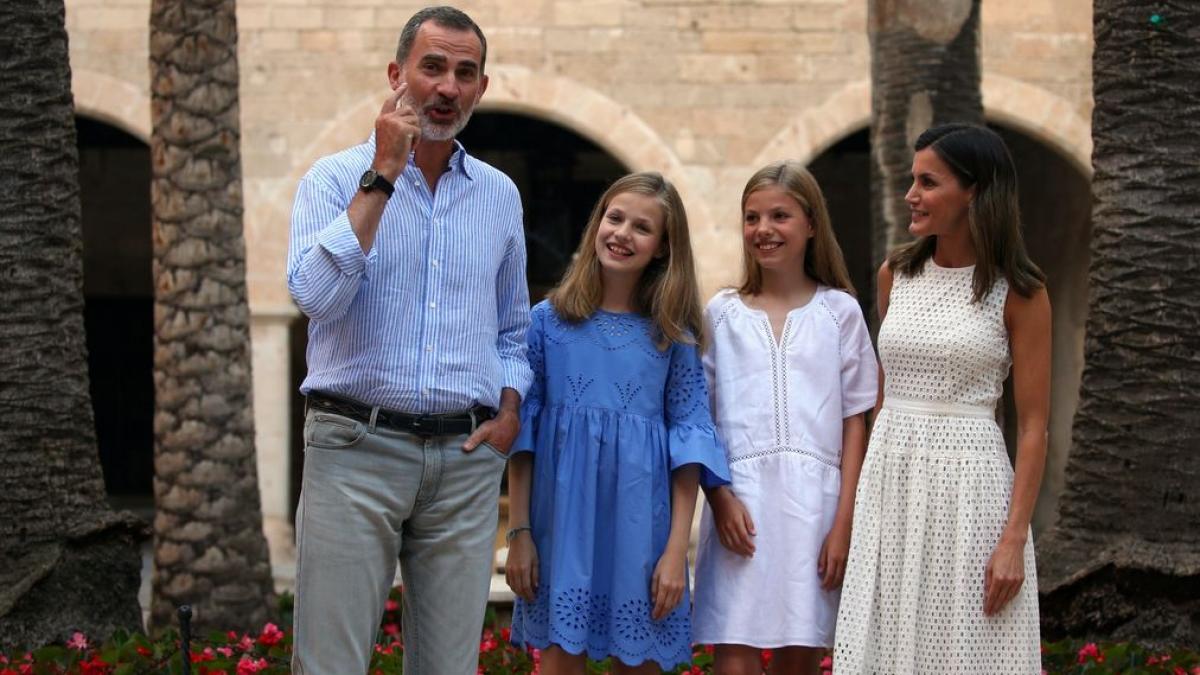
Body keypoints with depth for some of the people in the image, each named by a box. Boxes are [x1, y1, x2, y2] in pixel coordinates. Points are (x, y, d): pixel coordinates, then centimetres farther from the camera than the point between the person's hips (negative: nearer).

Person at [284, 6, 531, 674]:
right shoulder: (337, 179, 1)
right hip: (356, 447, -3)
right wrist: (383, 176, -14)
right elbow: (317, 294, -17)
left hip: (467, 459, 4)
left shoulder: (500, 195, 14)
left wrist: (510, 410, 5)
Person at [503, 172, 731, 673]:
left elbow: (688, 437, 1)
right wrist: (519, 532, -2)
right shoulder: (549, 320, 3)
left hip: (640, 521, 1)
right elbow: (523, 428, 4)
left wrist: (677, 549, -6)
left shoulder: (673, 332, 4)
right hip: (563, 517, 0)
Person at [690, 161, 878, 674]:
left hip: (815, 499, 0)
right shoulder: (723, 313, 9)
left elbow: (855, 420, 5)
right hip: (740, 501, 0)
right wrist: (720, 497, -7)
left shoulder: (839, 311, 7)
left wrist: (844, 520, -3)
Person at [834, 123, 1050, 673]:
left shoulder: (1018, 292, -5)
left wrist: (1014, 539, -14)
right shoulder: (895, 275, 9)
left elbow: (1033, 425, -7)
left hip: (967, 483, -5)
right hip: (889, 482, 5)